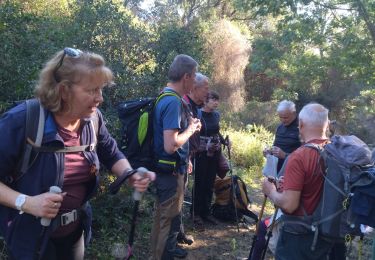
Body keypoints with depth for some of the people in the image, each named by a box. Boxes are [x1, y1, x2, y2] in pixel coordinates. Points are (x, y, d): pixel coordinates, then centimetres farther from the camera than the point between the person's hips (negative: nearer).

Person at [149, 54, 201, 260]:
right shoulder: (173, 101, -25)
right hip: (170, 170, -10)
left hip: (165, 169, 10)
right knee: (170, 219, 6)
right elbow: (170, 145, -32)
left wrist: (188, 125, 11)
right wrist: (191, 129, -18)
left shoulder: (166, 97, 7)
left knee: (163, 215, 26)